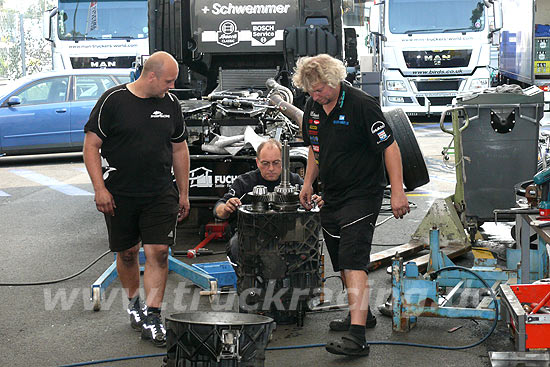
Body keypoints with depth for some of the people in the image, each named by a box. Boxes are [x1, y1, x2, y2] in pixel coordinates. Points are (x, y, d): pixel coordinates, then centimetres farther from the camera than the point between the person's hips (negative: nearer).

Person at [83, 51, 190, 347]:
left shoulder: (170, 103, 7)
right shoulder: (113, 100, -7)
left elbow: (179, 150, 15)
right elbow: (91, 146, -6)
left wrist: (184, 193, 14)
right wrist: (99, 188, -13)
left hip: (160, 194, 2)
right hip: (119, 195, -2)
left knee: (158, 252, -8)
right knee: (127, 253, 10)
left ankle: (152, 317, -4)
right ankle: (133, 304, 32)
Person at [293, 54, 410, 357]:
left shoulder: (361, 105, -18)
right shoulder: (312, 107, 4)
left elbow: (389, 147, -16)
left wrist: (398, 192, -19)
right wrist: (308, 182, 15)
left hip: (362, 195, -8)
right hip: (332, 196, 8)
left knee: (353, 263, -18)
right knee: (341, 263, 16)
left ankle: (357, 337, -24)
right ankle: (359, 313, 36)